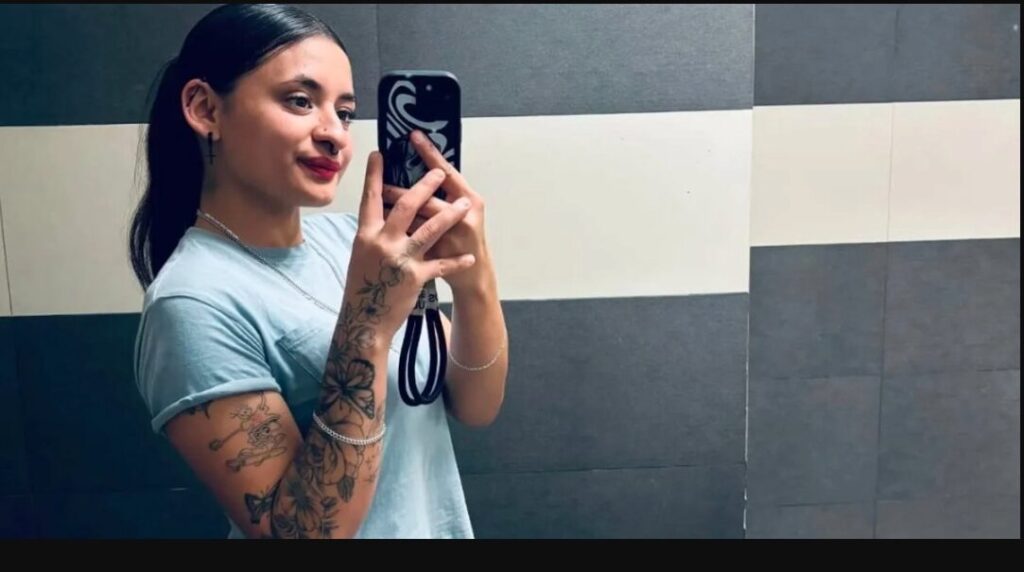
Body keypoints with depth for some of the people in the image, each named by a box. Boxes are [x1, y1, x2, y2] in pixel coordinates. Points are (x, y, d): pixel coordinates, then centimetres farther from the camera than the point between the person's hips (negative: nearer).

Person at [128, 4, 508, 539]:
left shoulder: (345, 236, -7)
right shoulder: (196, 305, -24)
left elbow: (474, 408, -7)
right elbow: (306, 531, -25)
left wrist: (474, 283, -24)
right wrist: (368, 326, -33)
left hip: (441, 524, 6)